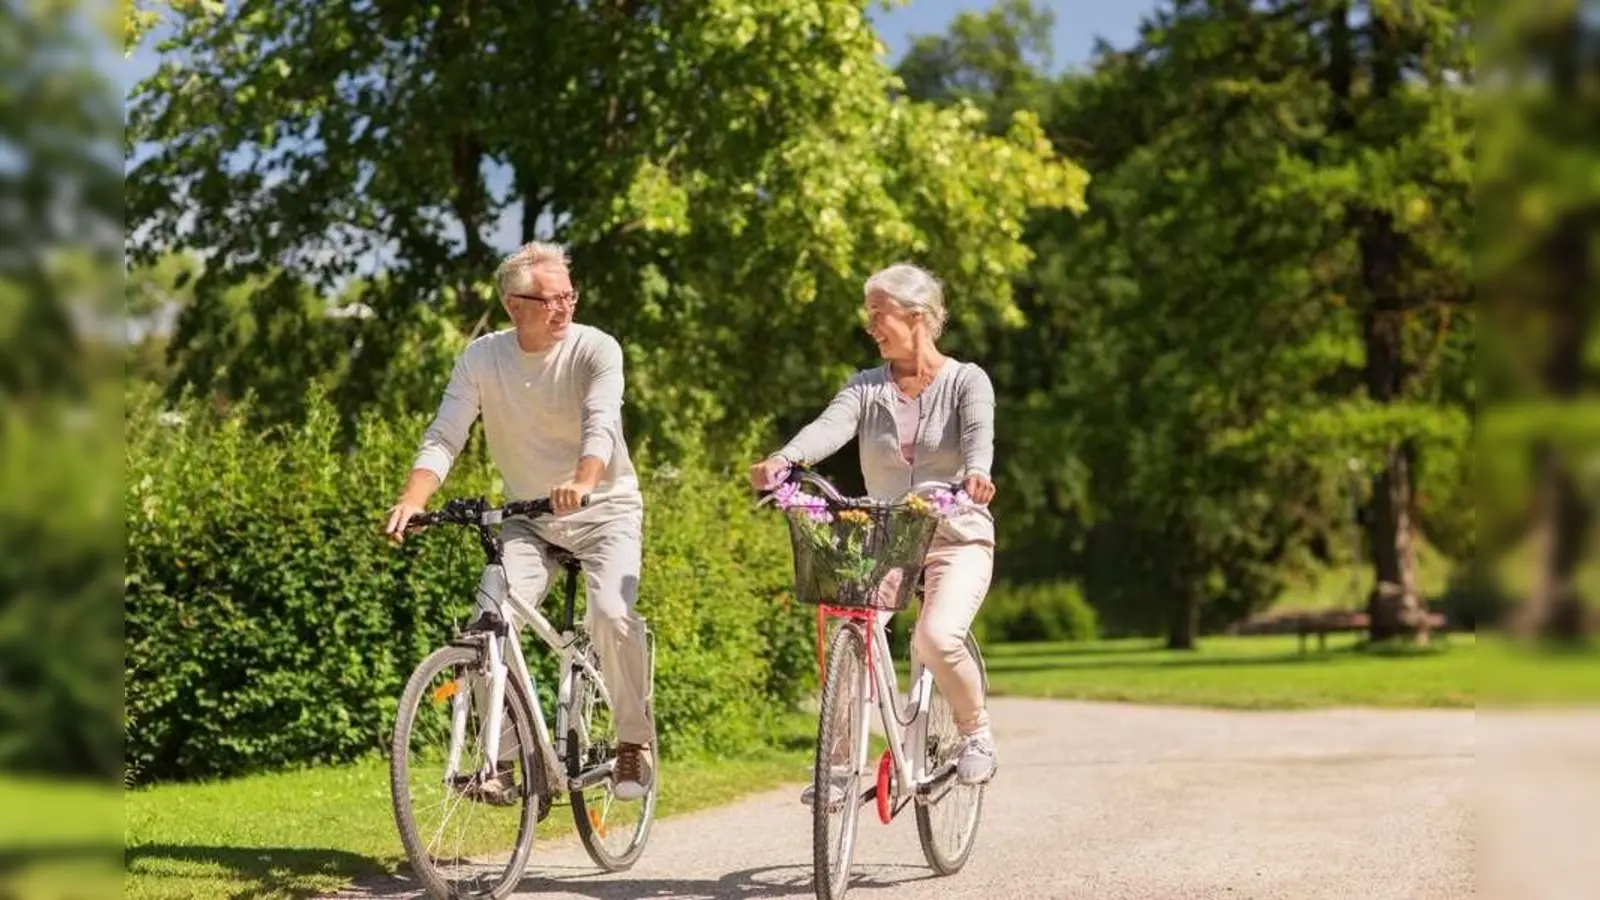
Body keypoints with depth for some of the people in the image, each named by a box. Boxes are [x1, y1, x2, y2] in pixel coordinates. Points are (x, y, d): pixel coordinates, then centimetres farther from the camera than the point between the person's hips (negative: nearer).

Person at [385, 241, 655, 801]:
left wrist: (583, 481, -52)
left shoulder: (596, 349, -15)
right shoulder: (482, 357, -6)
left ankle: (635, 739, -6)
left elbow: (602, 423, -31)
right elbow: (443, 437, -11)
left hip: (605, 508, -3)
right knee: (491, 617, -17)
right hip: (527, 517, 3)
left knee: (612, 611, -26)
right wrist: (412, 500, -30)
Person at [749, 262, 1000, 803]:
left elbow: (979, 433, -21)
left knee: (937, 636, -28)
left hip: (956, 538, -3)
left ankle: (976, 732, -1)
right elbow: (831, 426, -13)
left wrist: (976, 473, -46)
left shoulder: (966, 381, -1)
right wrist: (783, 460, -34)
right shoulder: (867, 387, 7)